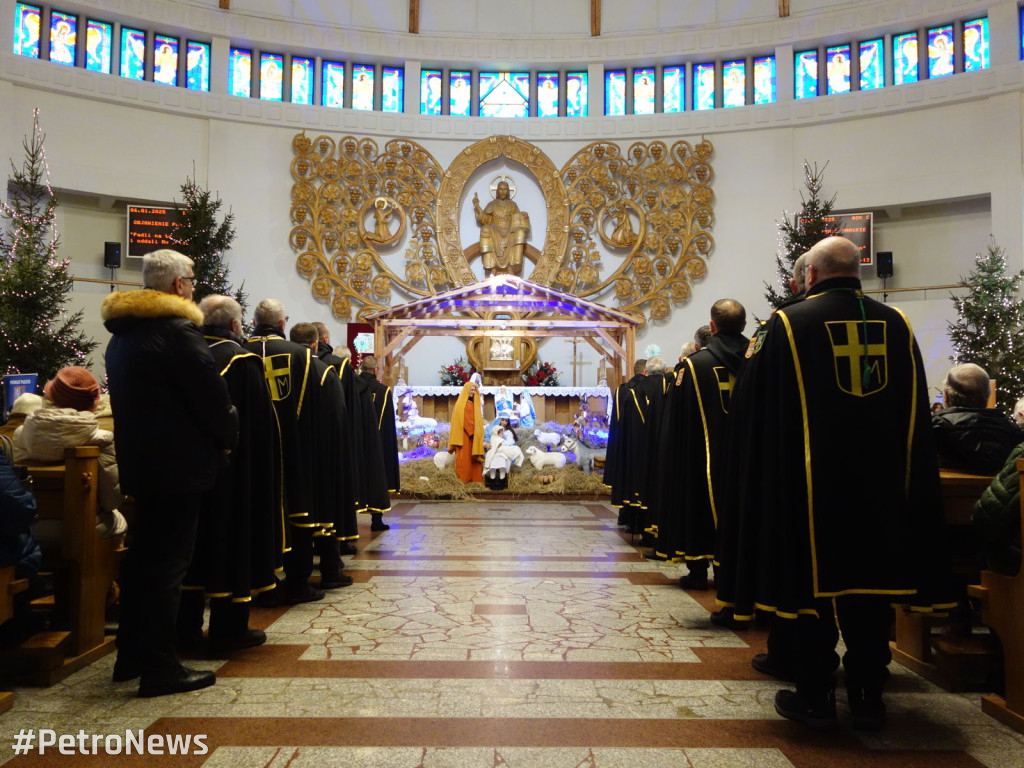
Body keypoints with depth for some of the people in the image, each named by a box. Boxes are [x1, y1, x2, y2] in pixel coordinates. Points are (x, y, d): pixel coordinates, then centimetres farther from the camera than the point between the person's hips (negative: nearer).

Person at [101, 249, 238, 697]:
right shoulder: (179, 330, -17)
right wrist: (228, 437, 1)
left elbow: (127, 399, 18)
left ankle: (131, 656, 28)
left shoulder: (121, 335, 12)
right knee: (169, 562, -3)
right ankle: (160, 668, 5)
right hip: (179, 463, -9)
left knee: (142, 556, 17)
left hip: (139, 460, 9)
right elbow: (212, 395, -17)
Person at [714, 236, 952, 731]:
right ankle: (867, 696, 22)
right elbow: (916, 413, 10)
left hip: (809, 482, -3)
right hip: (881, 482, 4)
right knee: (871, 584, 13)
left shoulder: (788, 324, -9)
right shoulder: (896, 324, 3)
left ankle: (815, 697, 14)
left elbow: (752, 405, -4)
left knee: (811, 579, 7)